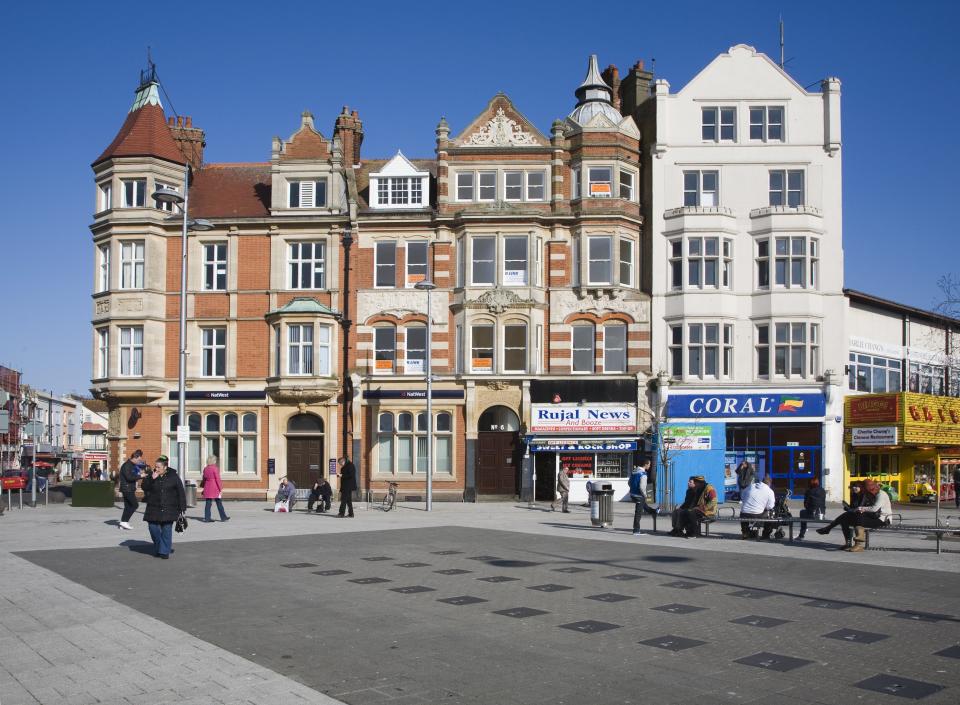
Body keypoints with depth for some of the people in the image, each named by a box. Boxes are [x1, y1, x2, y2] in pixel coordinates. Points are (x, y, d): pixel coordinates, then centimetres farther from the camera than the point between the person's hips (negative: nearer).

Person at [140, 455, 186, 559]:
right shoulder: (151, 476, 6)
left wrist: (182, 507, -4)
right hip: (154, 507, 3)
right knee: (153, 528, 0)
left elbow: (181, 492, 0)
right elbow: (143, 487, -3)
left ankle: (165, 551, 6)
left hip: (168, 509, -3)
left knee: (166, 529, -3)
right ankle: (158, 548, 22)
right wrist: (152, 479, -17)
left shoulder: (173, 477, -2)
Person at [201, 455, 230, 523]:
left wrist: (203, 487, 21)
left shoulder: (205, 469, 7)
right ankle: (223, 517, 10)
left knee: (208, 504, 6)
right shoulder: (215, 469, -12)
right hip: (215, 488, -6)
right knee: (219, 503, 3)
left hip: (207, 488, 6)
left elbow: (204, 479, 13)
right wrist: (221, 489, -8)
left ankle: (207, 518, 4)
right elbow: (218, 479, -12)